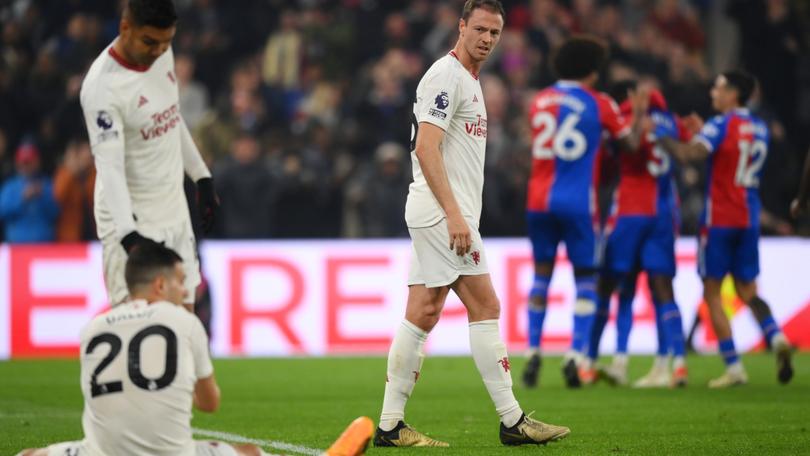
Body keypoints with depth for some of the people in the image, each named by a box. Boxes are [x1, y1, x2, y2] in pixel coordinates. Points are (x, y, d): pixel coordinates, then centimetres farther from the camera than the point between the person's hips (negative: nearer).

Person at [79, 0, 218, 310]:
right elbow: (110, 167, -29)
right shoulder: (102, 86, -23)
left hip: (174, 212, 8)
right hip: (134, 221, -8)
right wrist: (128, 235, -40)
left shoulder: (161, 53, 2)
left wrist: (201, 177, 20)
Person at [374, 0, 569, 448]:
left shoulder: (468, 80, 20)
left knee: (422, 314, 7)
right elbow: (426, 148, -20)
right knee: (485, 307, -8)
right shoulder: (445, 76, -11)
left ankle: (390, 425, 7)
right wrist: (454, 214, -25)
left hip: (445, 215, 10)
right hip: (441, 212, -10)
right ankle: (512, 421, -5)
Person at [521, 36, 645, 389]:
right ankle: (575, 354, -6)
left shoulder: (540, 102, 9)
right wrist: (638, 114, 22)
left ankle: (533, 353, 9)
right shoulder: (599, 104, -2)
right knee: (585, 280, 6)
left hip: (539, 200, 3)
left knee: (541, 275, 14)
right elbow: (630, 143, 6)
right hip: (578, 201, -3)